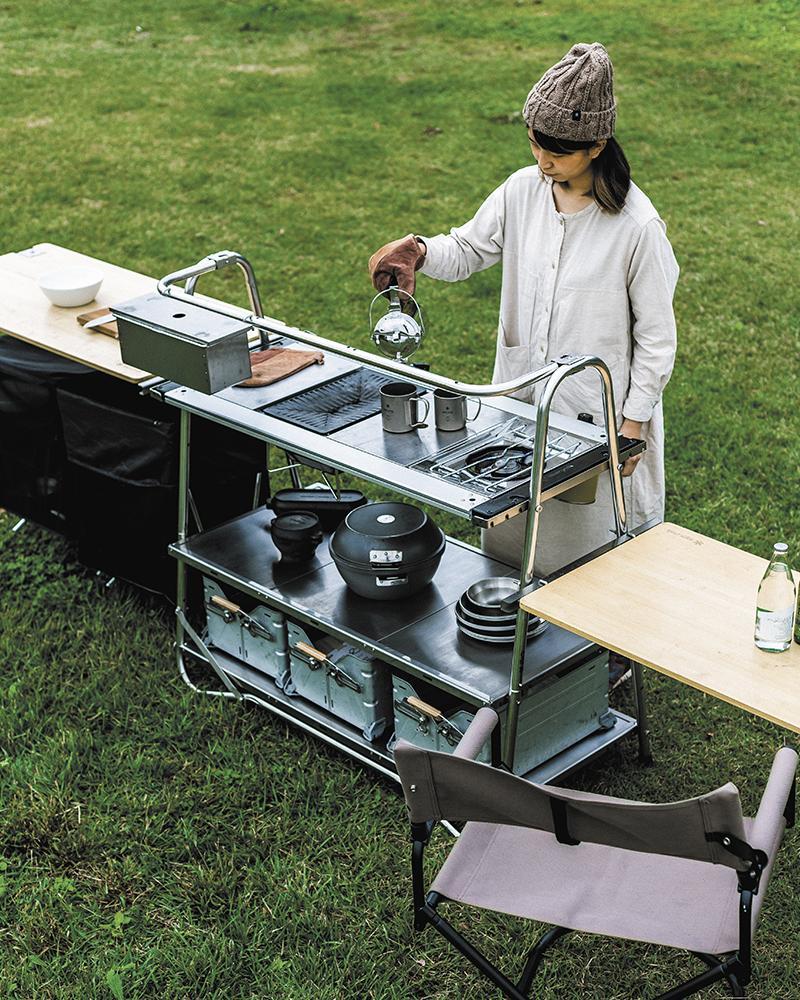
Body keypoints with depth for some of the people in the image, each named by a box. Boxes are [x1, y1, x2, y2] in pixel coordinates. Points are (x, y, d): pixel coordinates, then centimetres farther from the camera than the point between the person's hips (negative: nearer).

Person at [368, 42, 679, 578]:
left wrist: (633, 425, -11)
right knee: (513, 533, 20)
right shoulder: (522, 192, -5)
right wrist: (417, 249, -14)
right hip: (521, 399, 6)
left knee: (593, 539, 9)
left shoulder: (637, 227, -20)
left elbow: (656, 337, -12)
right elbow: (467, 251, 8)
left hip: (598, 412, -5)